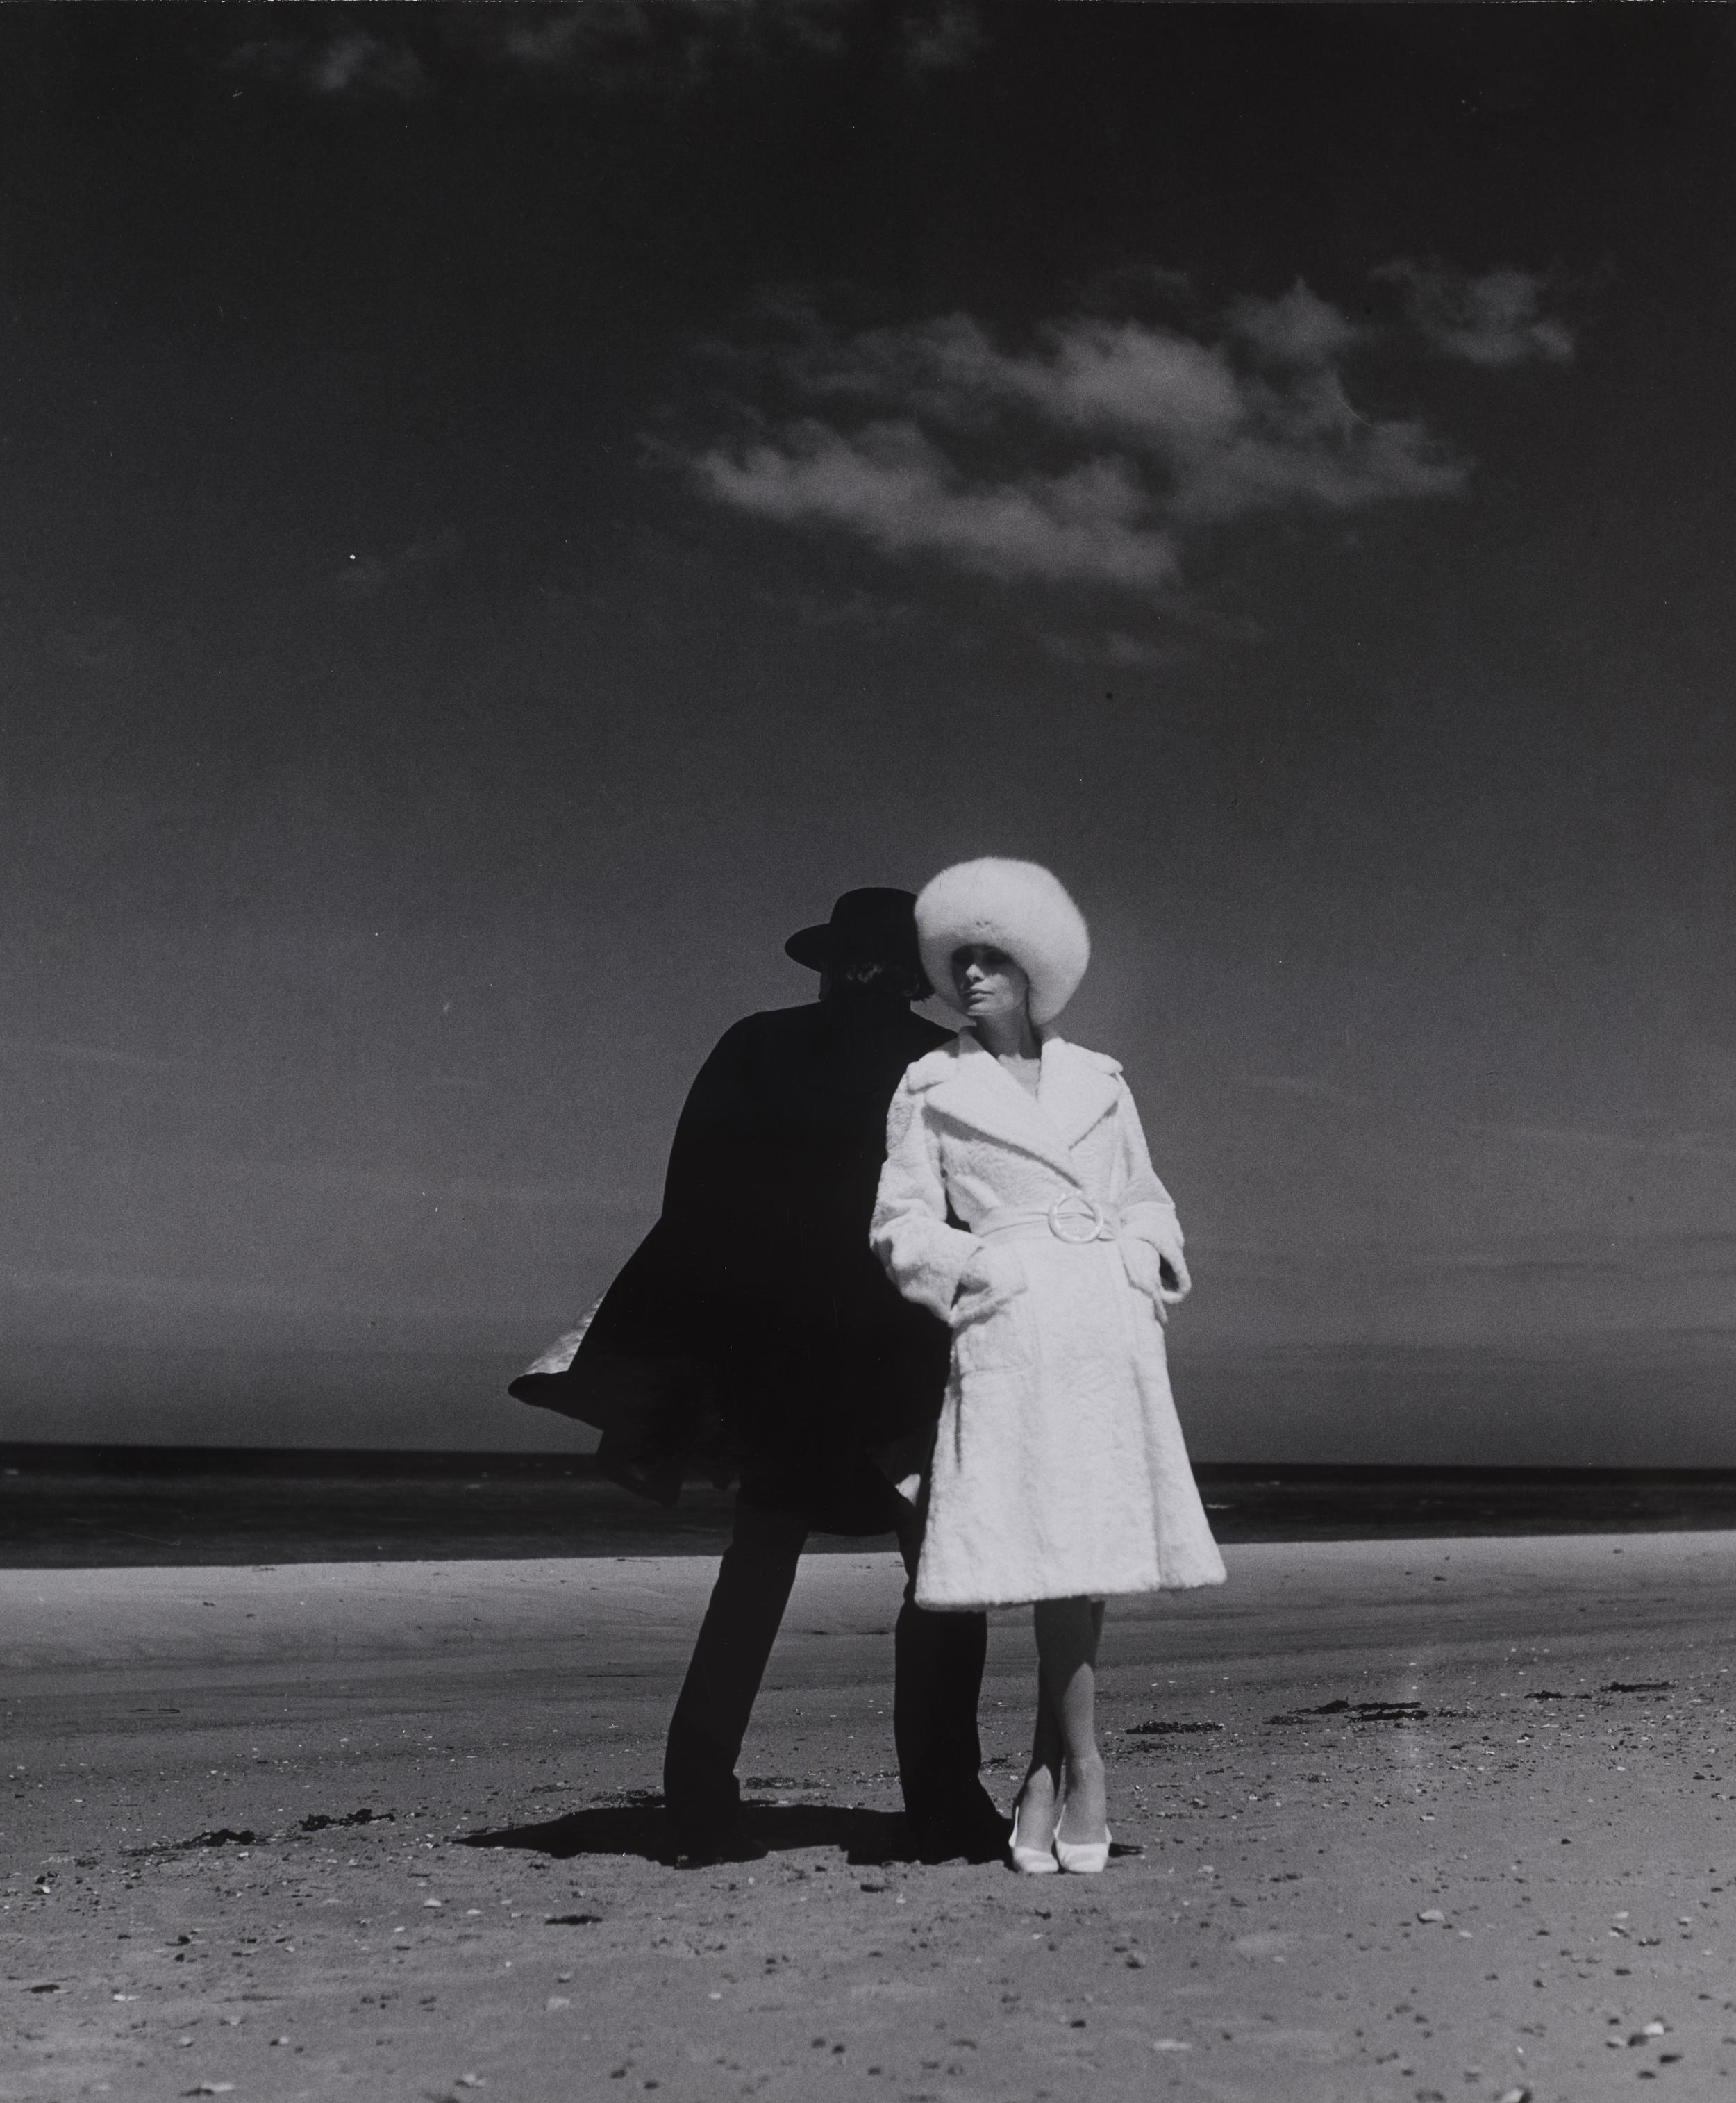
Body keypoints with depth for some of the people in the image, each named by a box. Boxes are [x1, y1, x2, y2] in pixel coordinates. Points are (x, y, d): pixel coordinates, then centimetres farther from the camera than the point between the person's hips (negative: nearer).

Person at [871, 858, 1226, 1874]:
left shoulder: (1101, 1082, 17)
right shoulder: (931, 1087, 9)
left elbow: (1148, 1204, 23)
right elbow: (904, 1228, 6)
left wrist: (1144, 1261, 3)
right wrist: (988, 1272, -7)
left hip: (1116, 1329, 3)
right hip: (1010, 1332, -3)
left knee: (1092, 1552, -1)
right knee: (1057, 1551, -10)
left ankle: (1045, 1777, 9)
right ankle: (1086, 1773, 3)